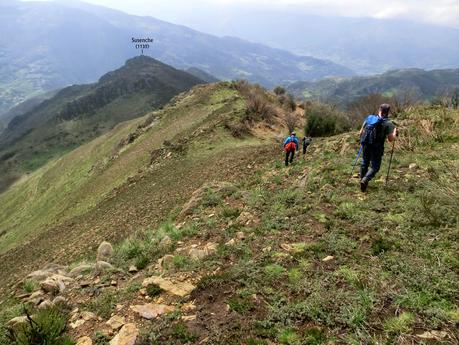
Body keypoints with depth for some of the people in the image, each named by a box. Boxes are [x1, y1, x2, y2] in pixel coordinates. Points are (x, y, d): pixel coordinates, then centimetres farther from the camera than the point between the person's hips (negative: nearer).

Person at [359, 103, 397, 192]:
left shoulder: (369, 118, 4)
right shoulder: (388, 123, -8)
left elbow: (361, 132, 7)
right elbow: (391, 139, -7)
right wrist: (395, 131, 11)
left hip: (365, 145, 4)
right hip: (376, 148, -4)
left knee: (364, 163, 22)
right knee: (374, 166, 8)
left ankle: (362, 180, 29)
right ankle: (365, 180, -13)